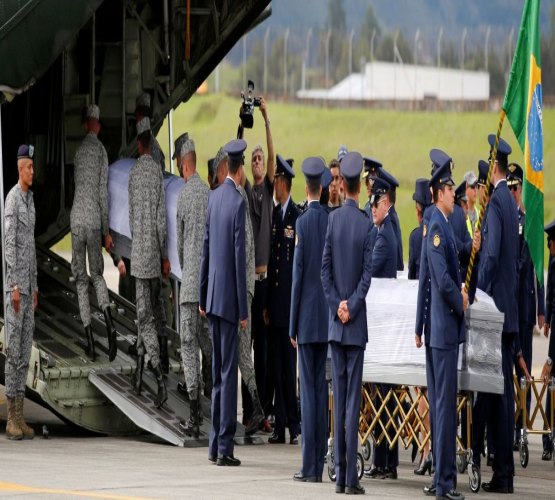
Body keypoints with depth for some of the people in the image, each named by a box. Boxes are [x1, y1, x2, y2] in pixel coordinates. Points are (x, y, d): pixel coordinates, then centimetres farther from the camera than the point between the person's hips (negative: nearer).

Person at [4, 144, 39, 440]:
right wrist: (15, 285, -21)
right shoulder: (13, 199, -13)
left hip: (28, 284, 10)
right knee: (13, 346, -8)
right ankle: (11, 419, -6)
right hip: (15, 283, -10)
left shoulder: (31, 199, 17)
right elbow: (9, 243, -17)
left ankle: (20, 416, 11)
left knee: (25, 348, 9)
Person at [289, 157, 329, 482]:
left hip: (307, 317, -4)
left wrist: (293, 325, -4)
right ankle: (318, 465, 8)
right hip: (328, 317, 4)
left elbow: (298, 272, -9)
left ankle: (309, 466, -4)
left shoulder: (302, 223, -10)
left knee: (309, 388, -3)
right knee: (322, 387, 7)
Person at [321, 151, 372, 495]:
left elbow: (325, 269, 0)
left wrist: (339, 305, 2)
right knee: (353, 399, -3)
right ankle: (350, 476, -6)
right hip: (356, 323, -3)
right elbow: (368, 275, -10)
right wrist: (349, 307, -3)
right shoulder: (366, 224, -8)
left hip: (335, 323, 3)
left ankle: (340, 475, 7)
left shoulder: (333, 219, 0)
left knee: (339, 396, 7)